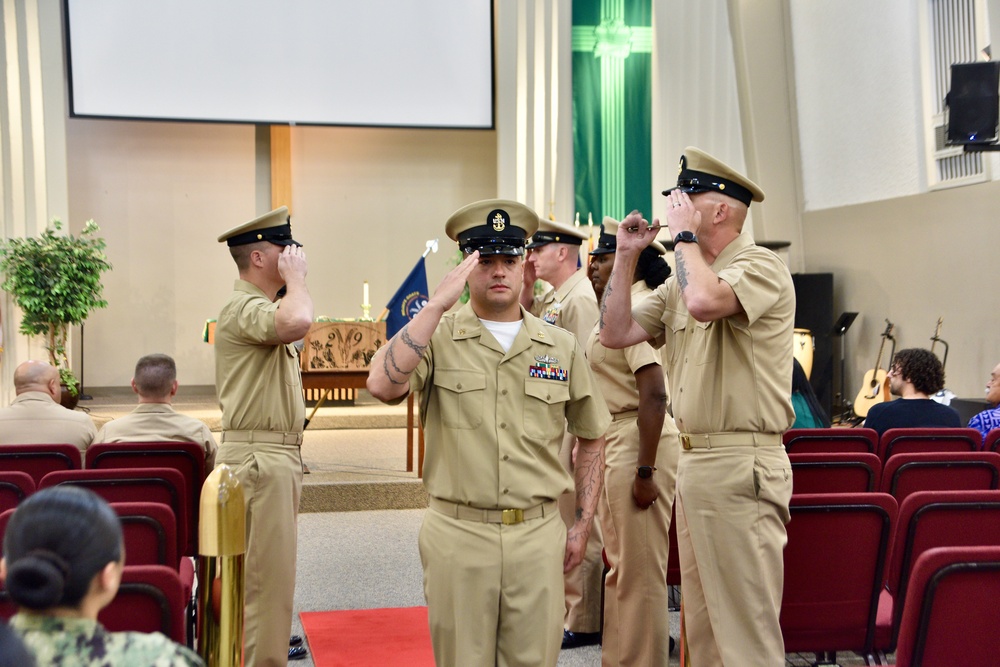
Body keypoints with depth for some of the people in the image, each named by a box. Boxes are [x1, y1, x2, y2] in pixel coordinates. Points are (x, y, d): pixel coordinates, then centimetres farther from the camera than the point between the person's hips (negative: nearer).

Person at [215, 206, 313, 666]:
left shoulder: (263, 308, 19)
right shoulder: (242, 308, -17)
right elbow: (297, 323, -38)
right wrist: (295, 277, -19)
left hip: (278, 456, 11)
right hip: (258, 459, -11)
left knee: (273, 565, 21)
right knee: (266, 573, -8)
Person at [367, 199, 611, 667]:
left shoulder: (561, 346, 6)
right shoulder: (436, 337, -1)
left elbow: (591, 436, 15)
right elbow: (382, 385, -21)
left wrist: (582, 524, 10)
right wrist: (438, 304, -19)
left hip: (539, 535, 2)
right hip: (458, 535, -2)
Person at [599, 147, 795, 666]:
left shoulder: (760, 265, -9)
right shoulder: (682, 281, 18)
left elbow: (705, 302, -30)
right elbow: (615, 333, 16)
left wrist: (683, 234, -13)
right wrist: (625, 256, 10)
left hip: (739, 465, -9)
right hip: (693, 460, 9)